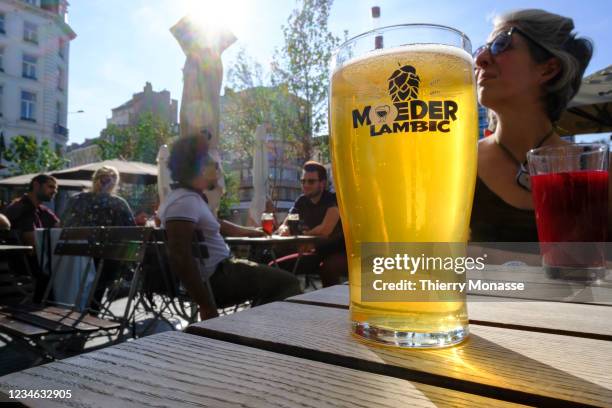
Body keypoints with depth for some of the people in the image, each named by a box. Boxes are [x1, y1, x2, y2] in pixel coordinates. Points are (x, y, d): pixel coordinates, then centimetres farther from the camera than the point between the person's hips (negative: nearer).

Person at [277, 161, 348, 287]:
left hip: (340, 253, -6)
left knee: (327, 267, -38)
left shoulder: (333, 199, -16)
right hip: (318, 252, 6)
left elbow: (325, 230, -30)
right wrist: (284, 230, -25)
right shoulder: (302, 201, 3)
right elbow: (283, 227, 0)